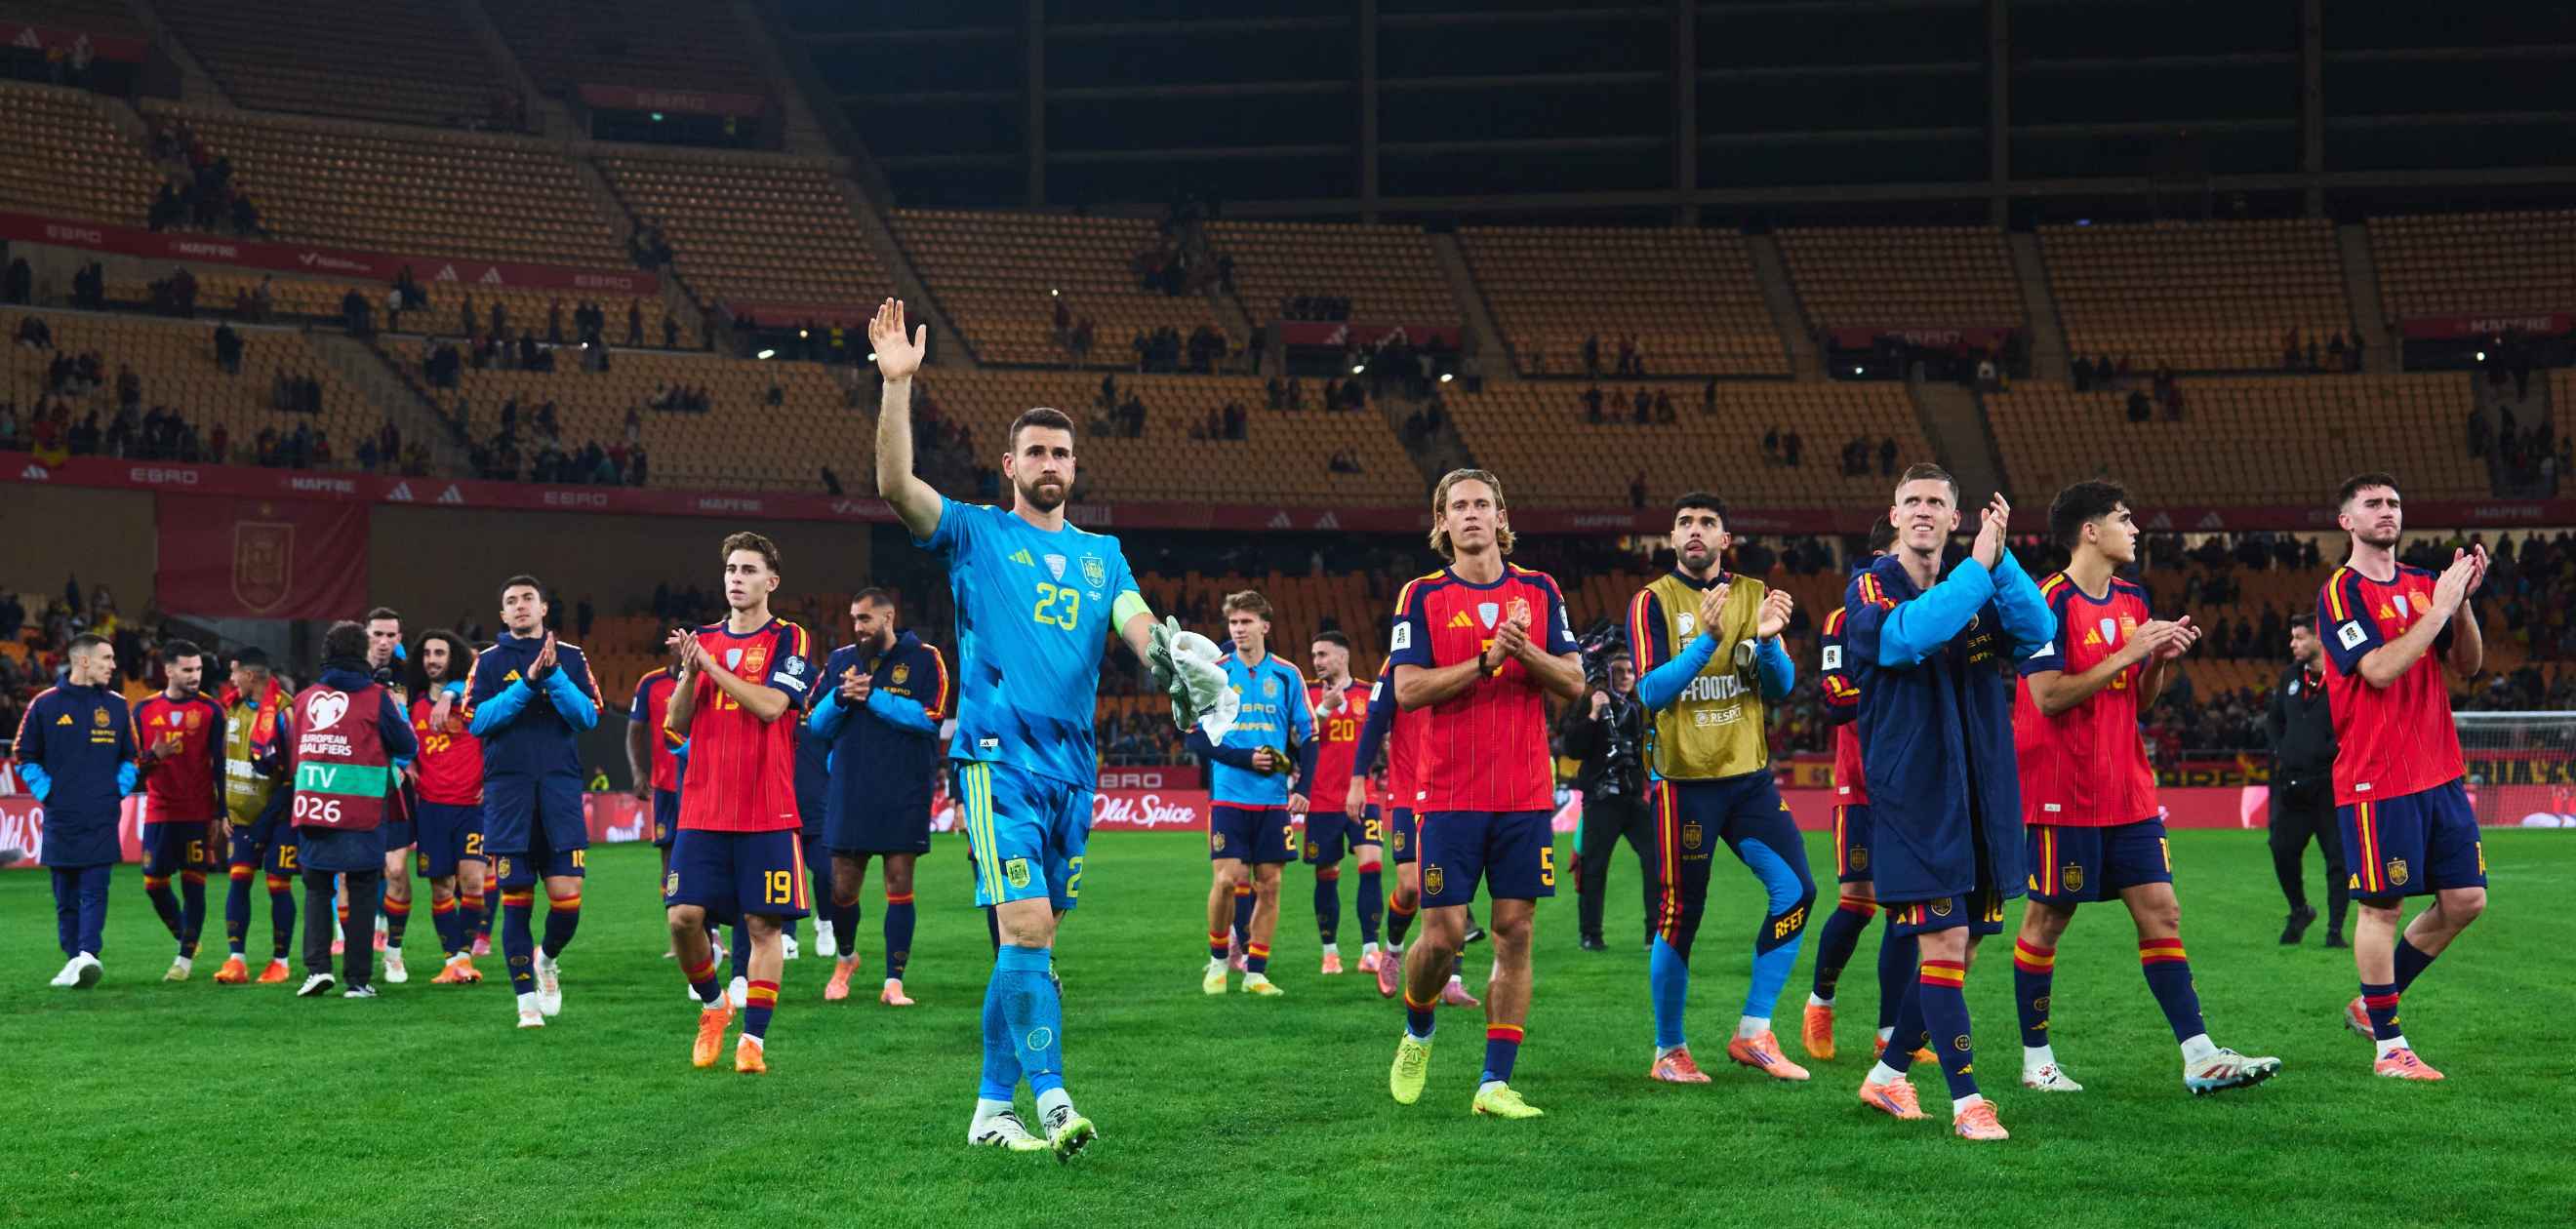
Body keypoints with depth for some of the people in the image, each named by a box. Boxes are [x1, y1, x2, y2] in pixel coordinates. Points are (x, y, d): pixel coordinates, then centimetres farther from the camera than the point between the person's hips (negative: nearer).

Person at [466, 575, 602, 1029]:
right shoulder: (489, 661, 9)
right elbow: (476, 720, -4)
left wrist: (553, 676, -12)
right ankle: (527, 999, 8)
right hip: (507, 787, 0)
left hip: (560, 786, 0)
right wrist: (527, 683, -12)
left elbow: (588, 716, 0)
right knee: (515, 899, 0)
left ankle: (548, 960, 23)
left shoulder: (571, 657, 11)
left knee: (567, 895, -7)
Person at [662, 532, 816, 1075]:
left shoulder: (790, 640, 1)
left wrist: (710, 666, -12)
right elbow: (675, 725, 10)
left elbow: (770, 705, -15)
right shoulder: (702, 640, 14)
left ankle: (753, 1039, 4)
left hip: (767, 812, -3)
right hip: (702, 810, 3)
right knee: (683, 915, -5)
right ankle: (713, 1005, 19)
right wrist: (688, 672, -7)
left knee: (763, 924, -3)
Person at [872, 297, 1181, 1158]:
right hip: (999, 756, -5)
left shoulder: (1101, 555, 18)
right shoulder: (976, 534, 5)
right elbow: (896, 485, -10)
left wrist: (1161, 655, -22)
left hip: (1072, 764, 5)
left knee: (1028, 941, 7)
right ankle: (1051, 1098, -21)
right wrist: (896, 383, -19)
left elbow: (1135, 619, 2)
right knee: (1027, 927, -17)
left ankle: (993, 1106, 14)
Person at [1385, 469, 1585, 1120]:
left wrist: (1525, 651, -13)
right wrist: (1486, 660, -16)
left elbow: (1573, 681, 5)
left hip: (1526, 794, 2)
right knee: (1443, 934, -4)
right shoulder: (1423, 596, 2)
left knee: (1515, 933, -2)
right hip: (1449, 793, -2)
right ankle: (1417, 1032, 26)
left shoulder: (1539, 591, 9)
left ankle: (1495, 1083, 2)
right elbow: (1407, 689, -7)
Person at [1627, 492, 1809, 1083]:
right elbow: (1652, 692, -15)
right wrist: (1707, 639, -28)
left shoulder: (1754, 596, 9)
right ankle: (1669, 1051, 14)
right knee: (1680, 916, -1)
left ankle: (1753, 1034, 5)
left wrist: (1768, 641, -16)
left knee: (1795, 889, -7)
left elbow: (1781, 688, 4)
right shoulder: (1654, 602, -3)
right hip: (1683, 780, -4)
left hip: (1749, 774, 4)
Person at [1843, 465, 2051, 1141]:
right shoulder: (1869, 590, -3)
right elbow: (1906, 634, -26)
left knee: (1960, 950, 9)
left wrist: (2000, 558, -20)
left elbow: (2038, 632, -9)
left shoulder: (1978, 589, 11)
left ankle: (1888, 1074, 25)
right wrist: (1978, 568, -26)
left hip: (1981, 798, 5)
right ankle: (1966, 1099, -4)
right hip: (1912, 798, -5)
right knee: (1944, 945, -11)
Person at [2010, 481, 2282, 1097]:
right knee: (2046, 921, 2)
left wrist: (2164, 659, -2)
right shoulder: (2051, 602, -11)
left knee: (2162, 913, 1)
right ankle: (2036, 1058, 14)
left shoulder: (2132, 600, 12)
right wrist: (2126, 653, -21)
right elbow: (2048, 696, -20)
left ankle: (2199, 1057, -1)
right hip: (2064, 793, -7)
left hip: (2127, 791, 7)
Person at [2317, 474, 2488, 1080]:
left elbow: (2468, 666, 12)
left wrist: (2464, 600, -2)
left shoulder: (2425, 582, 13)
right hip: (2377, 777, -7)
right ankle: (2389, 1046, 6)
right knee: (2382, 906, -3)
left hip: (2440, 772, 7)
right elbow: (2379, 669, -19)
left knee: (2465, 899, 6)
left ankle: (2373, 1005, 22)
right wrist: (2440, 608, -15)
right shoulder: (2341, 592, -7)